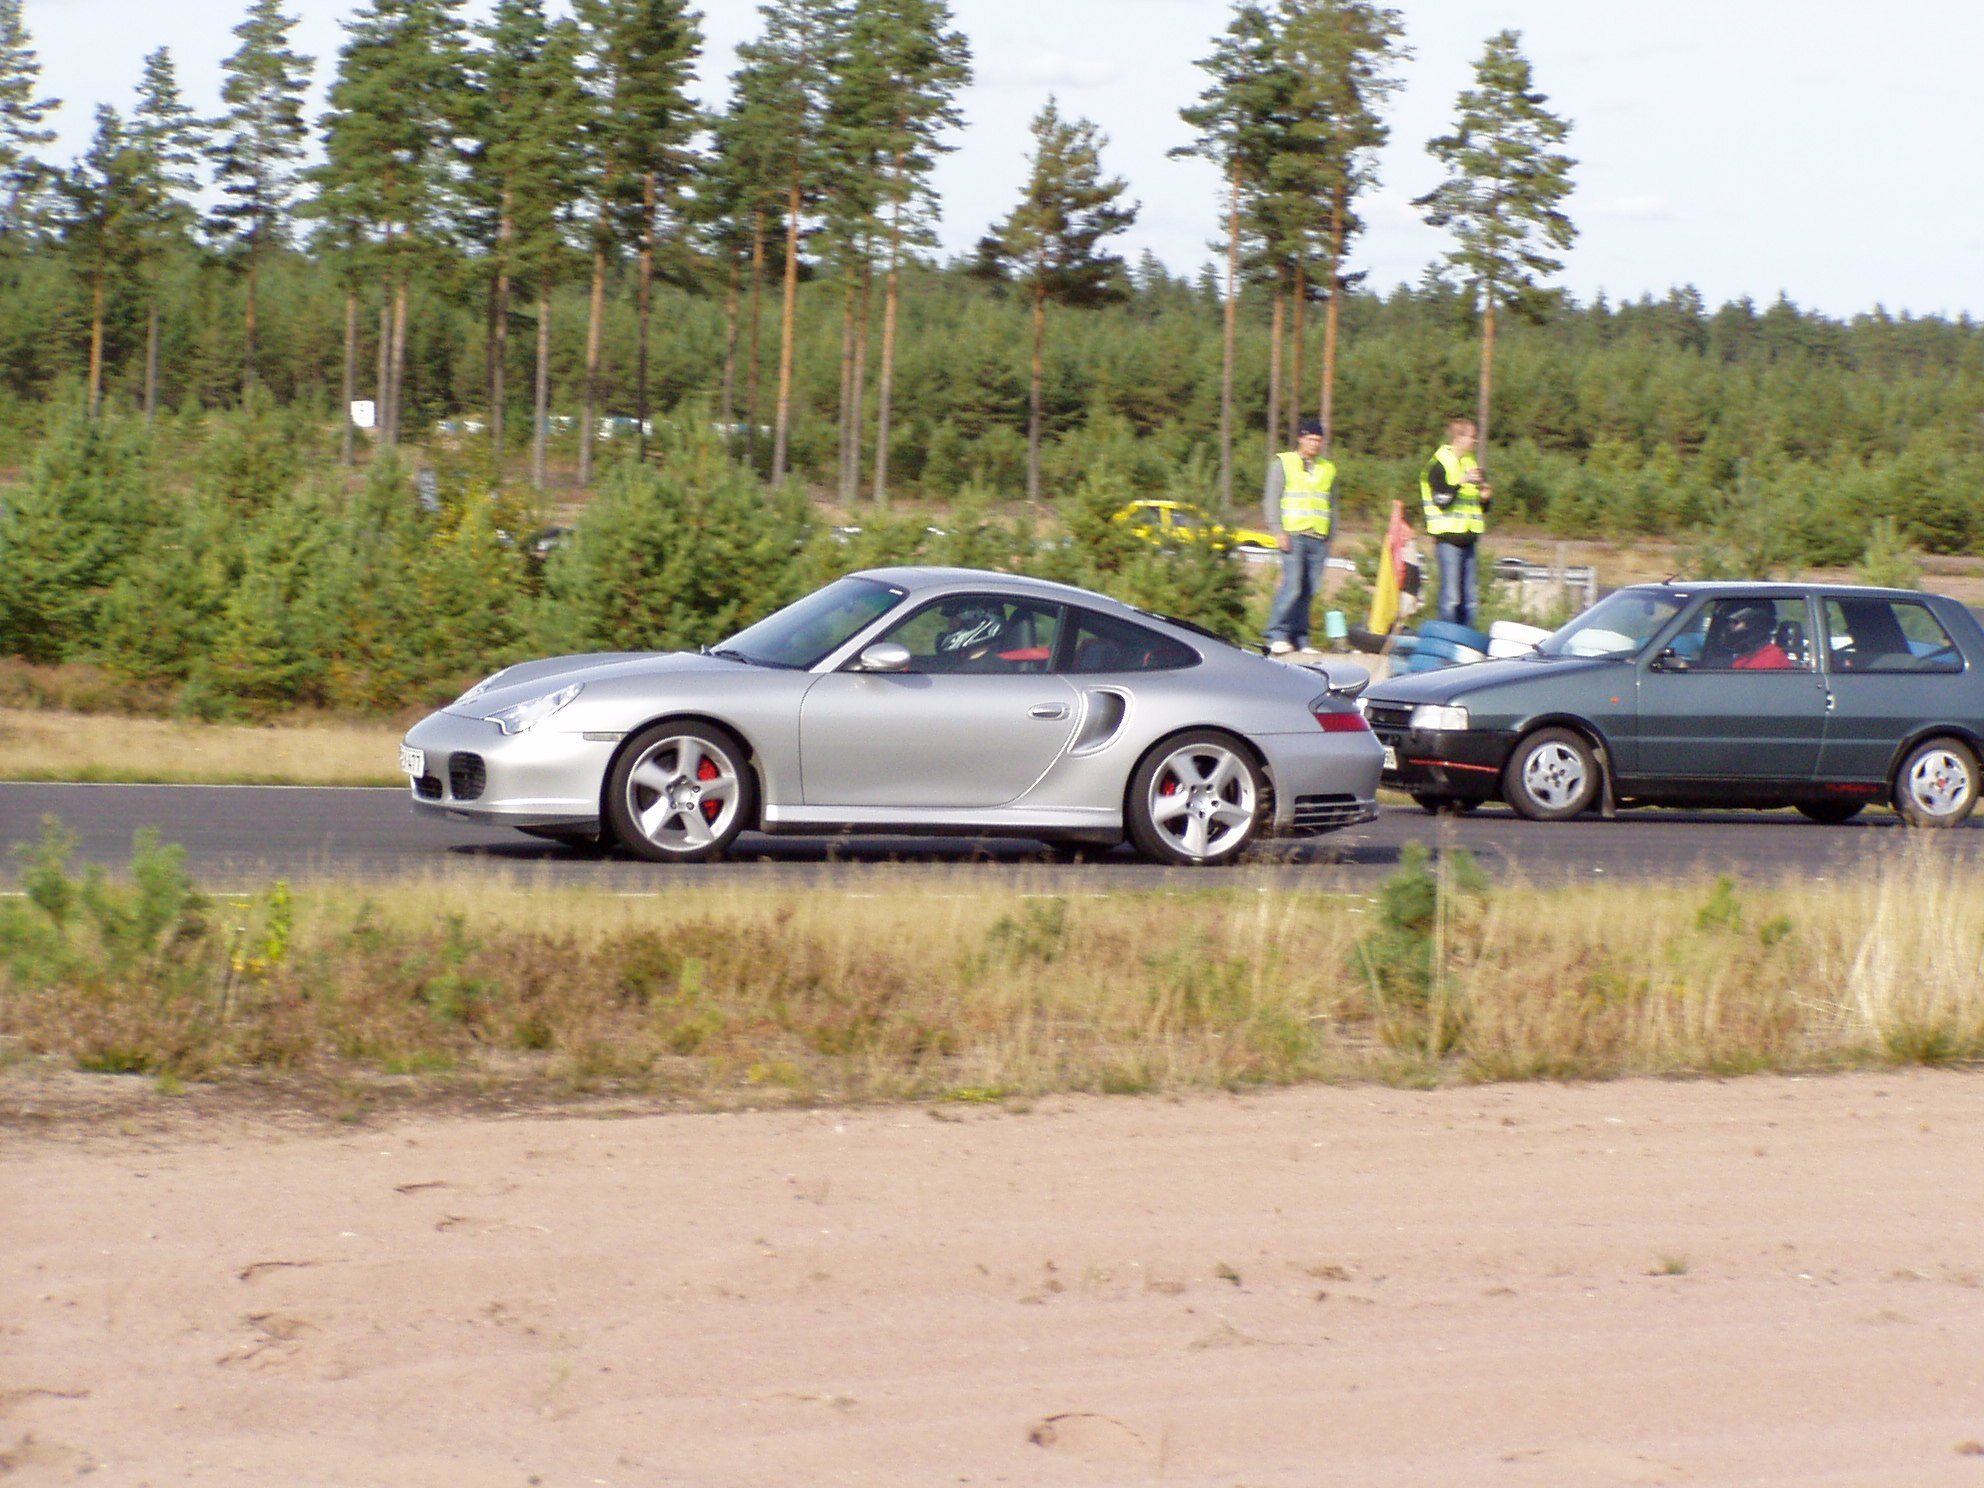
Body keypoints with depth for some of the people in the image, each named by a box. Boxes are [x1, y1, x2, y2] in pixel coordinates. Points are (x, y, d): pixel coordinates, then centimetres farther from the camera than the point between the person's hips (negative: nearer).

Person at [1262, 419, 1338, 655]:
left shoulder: (1328, 469, 21)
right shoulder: (1283, 463, 8)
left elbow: (1332, 506, 25)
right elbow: (1271, 499, 2)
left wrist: (1331, 538, 15)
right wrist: (1278, 531, -9)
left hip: (1319, 540, 5)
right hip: (1293, 536, -5)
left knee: (1309, 591, 0)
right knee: (1292, 586, -16)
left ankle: (1300, 638, 5)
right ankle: (1277, 636, -12)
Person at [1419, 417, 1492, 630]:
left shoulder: (1470, 463, 19)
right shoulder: (1439, 464, -5)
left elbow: (1479, 507, 26)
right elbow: (1441, 500, -16)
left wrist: (1485, 498, 4)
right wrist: (1461, 482, -24)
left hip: (1468, 539, 8)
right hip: (1449, 539, -8)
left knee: (1471, 601, 7)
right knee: (1450, 599, -9)